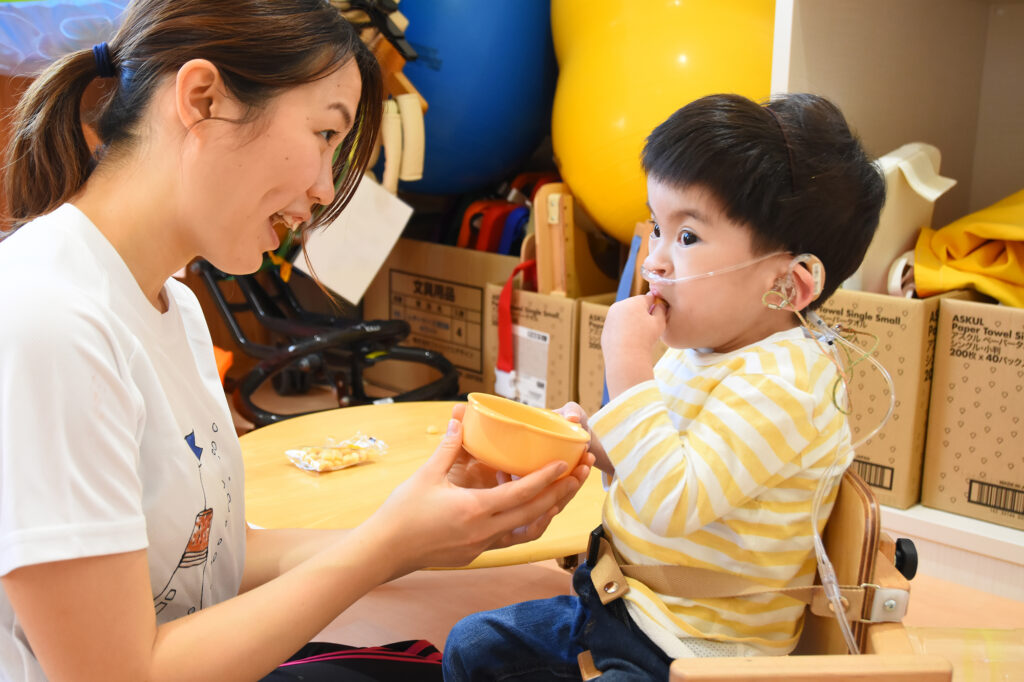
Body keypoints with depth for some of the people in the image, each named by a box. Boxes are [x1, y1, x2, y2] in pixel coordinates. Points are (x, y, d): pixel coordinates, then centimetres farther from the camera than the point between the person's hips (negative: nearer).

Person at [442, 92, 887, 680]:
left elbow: (671, 503, -33)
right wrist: (595, 440, -2)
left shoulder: (779, 384, -26)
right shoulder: (694, 350, 3)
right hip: (623, 606, 9)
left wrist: (628, 367, -31)